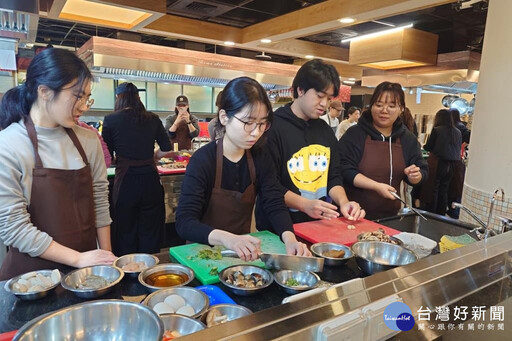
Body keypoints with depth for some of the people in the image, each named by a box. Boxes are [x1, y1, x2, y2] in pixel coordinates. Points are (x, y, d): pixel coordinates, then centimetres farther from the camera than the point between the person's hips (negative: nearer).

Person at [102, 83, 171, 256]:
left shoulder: (111, 120, -2)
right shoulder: (152, 119, 4)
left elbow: (107, 157, 3)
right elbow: (166, 149, 6)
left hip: (125, 182, -2)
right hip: (150, 181, 2)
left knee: (126, 235, 12)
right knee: (150, 234, 13)